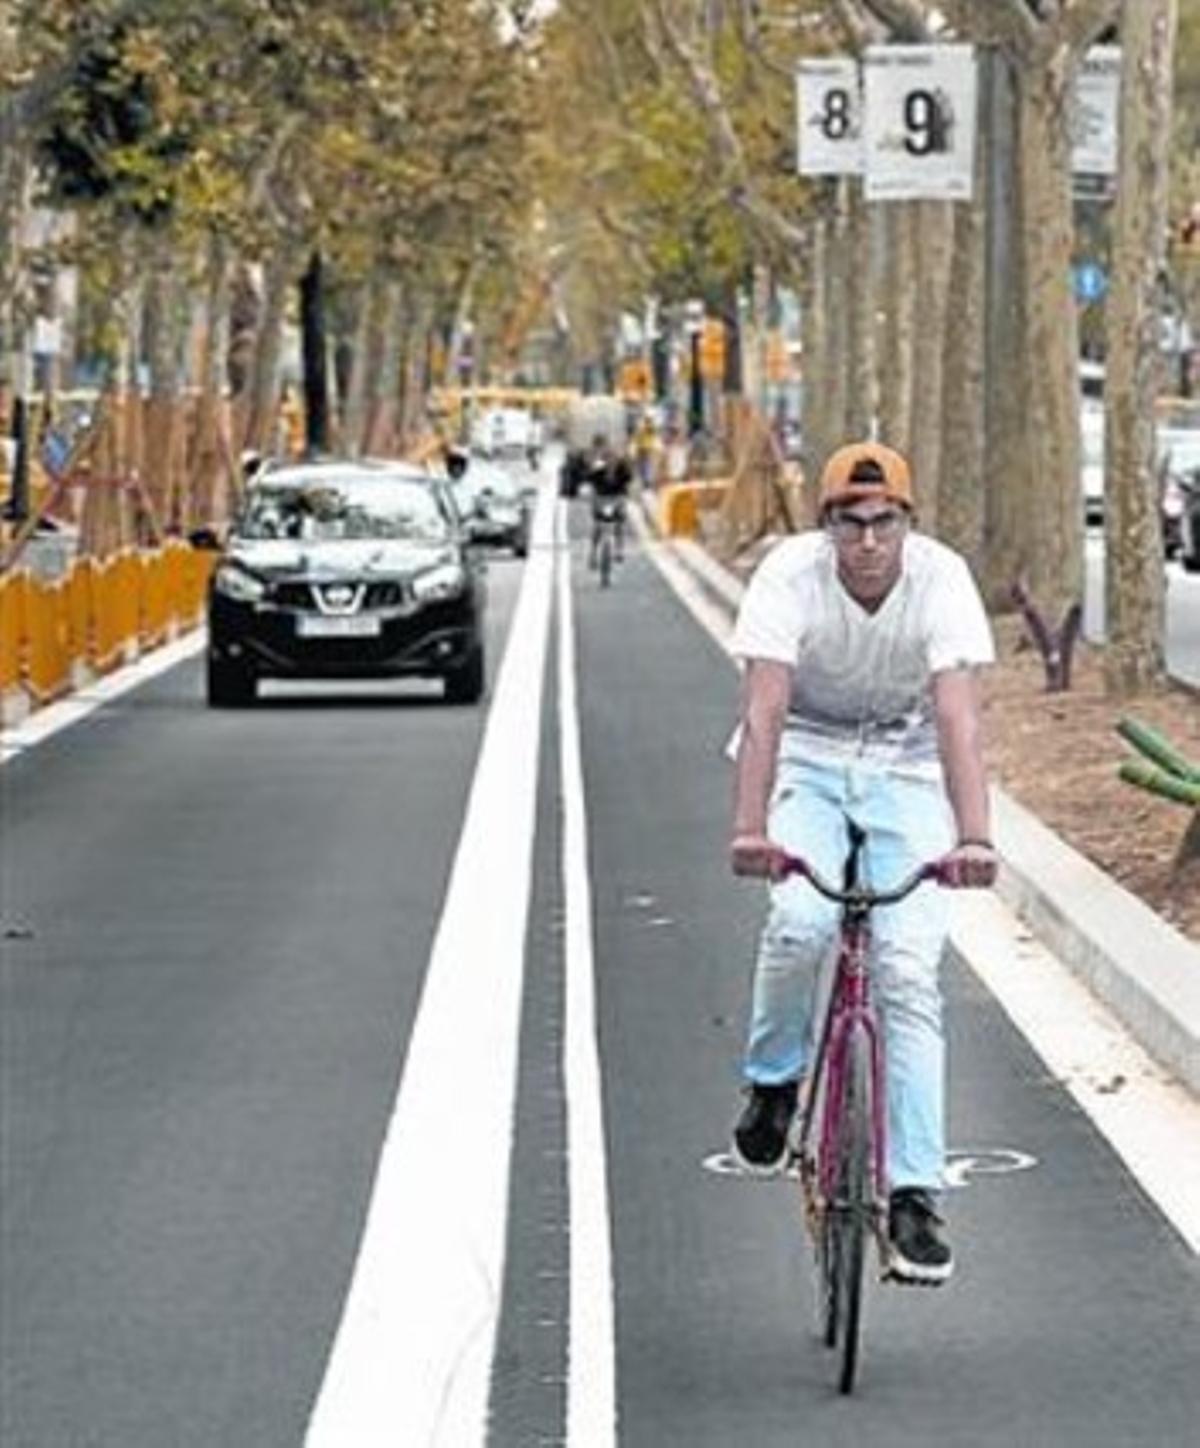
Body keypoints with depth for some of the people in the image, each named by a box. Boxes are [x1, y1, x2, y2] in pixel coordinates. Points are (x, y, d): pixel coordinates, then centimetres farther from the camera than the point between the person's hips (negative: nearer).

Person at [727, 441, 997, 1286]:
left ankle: (915, 1194, -10)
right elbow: (764, 708, -29)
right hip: (808, 762, 0)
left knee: (909, 970, -13)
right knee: (801, 921, -27)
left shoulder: (943, 580, -20)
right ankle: (773, 1083, 1)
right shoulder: (790, 575, -21)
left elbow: (957, 716, -29)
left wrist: (973, 838, -42)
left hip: (906, 770, 1)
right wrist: (750, 829, -43)